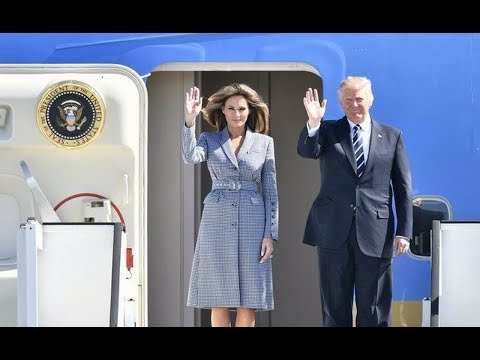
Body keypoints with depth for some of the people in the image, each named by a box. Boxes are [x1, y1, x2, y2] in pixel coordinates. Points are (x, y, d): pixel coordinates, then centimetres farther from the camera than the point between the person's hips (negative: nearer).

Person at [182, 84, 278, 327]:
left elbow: (271, 191, 5)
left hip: (252, 223, 0)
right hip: (217, 220, 0)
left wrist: (270, 235, -1)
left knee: (249, 299, 0)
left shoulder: (264, 142, 7)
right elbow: (190, 158, -16)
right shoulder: (210, 140, 7)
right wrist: (189, 120, -24)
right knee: (219, 298, 2)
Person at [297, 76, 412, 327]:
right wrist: (313, 123, -31)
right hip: (333, 231, 0)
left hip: (375, 235, 0)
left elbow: (403, 188, 6)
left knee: (373, 311, 5)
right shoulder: (328, 131, 7)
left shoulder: (392, 136, 7)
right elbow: (306, 151, -13)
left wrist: (404, 231, 0)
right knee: (335, 307, 8)